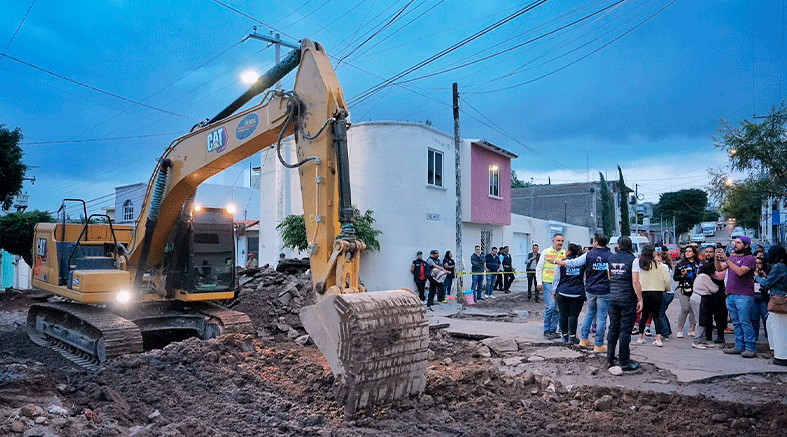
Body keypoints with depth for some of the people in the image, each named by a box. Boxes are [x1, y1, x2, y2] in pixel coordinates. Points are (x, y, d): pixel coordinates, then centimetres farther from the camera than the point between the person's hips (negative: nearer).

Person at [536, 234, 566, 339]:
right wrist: (539, 282, -2)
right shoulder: (546, 252, 2)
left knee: (557, 308, 6)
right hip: (548, 283, -3)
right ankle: (546, 331, 0)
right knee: (550, 307, -11)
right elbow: (539, 268, 4)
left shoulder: (565, 254, 10)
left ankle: (553, 330, 16)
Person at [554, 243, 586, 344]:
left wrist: (555, 292, 12)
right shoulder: (582, 263, 6)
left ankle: (565, 336, 14)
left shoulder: (562, 263, 2)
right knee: (573, 315, 2)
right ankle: (572, 337, 2)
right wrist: (585, 294, 19)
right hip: (578, 293, 1)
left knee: (563, 315, 6)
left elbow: (557, 278, 4)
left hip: (563, 292, -1)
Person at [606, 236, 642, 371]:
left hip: (613, 298, 5)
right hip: (628, 300, -5)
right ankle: (624, 363, 6)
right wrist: (640, 300, -8)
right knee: (625, 331, 0)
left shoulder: (611, 258, 7)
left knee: (613, 329, 12)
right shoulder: (633, 259, -8)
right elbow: (635, 282, -13)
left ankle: (610, 360, 17)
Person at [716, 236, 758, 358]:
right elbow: (719, 268, 10)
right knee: (736, 323, 10)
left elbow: (740, 272, -19)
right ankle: (739, 346, 16)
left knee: (745, 322, -7)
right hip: (730, 295, 7)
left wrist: (727, 259, -19)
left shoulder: (750, 258, -5)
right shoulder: (732, 257, 16)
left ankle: (751, 348, -1)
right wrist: (717, 258, -8)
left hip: (744, 296, -7)